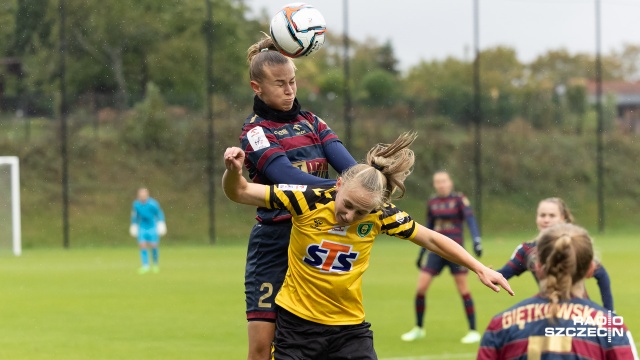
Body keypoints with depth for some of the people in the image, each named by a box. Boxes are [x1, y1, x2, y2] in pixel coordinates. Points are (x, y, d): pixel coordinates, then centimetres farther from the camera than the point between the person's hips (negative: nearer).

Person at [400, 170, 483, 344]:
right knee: (420, 287, -1)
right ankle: (419, 328, 16)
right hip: (436, 249, 4)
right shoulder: (432, 203, 10)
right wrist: (421, 253, 19)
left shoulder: (459, 199, -3)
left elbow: (470, 219, -14)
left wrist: (476, 240, -29)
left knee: (463, 289, -5)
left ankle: (473, 331, 5)